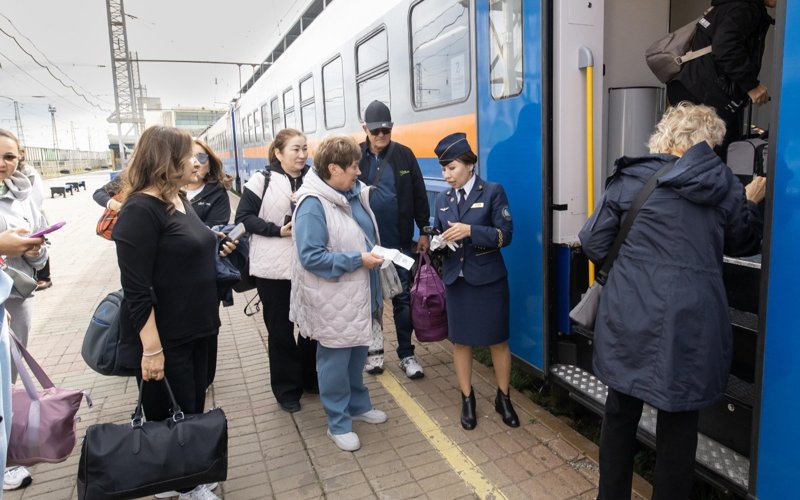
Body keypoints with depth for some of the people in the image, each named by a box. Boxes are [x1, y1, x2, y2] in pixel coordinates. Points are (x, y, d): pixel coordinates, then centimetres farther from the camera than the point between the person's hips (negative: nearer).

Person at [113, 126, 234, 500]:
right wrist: (151, 348, -24)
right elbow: (135, 289, -22)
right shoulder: (140, 210, -19)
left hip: (195, 328, 9)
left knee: (195, 410, 20)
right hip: (165, 337, -9)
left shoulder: (180, 200, 8)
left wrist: (217, 249, 9)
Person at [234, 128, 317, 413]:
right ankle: (286, 389, 25)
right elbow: (243, 217, -5)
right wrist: (278, 230, -16)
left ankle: (310, 379, 35)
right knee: (280, 330, 9)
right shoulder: (262, 180, -6)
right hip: (273, 268, -3)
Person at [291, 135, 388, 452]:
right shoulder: (313, 205, -20)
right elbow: (311, 257, -24)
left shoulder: (354, 194, 5)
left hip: (359, 295, 8)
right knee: (335, 360, 7)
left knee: (357, 355, 22)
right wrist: (358, 260, -23)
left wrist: (373, 255, 4)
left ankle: (358, 405, 42)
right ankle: (338, 423, 24)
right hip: (333, 302, -8)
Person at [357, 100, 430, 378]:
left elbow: (419, 196, 3)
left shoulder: (404, 155, -1)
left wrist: (424, 232, 3)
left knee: (403, 299, 7)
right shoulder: (355, 157, -2)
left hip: (399, 242, 0)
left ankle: (406, 354, 20)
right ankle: (374, 349, 30)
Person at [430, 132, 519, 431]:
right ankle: (467, 399, 26)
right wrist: (438, 242, -12)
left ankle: (503, 398, 26)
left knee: (498, 340, 7)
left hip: (488, 279, -4)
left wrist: (470, 230, -24)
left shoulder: (493, 192, -6)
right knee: (460, 341, 10)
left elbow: (505, 235, -12)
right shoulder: (443, 199, 7)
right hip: (456, 280, 4)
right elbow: (439, 235, 12)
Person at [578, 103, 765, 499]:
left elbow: (593, 243, -1)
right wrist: (748, 203, 29)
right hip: (691, 321, 0)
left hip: (629, 317, 1)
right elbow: (740, 242, 16)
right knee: (679, 419, 14)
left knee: (621, 410, 17)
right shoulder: (722, 181, 2)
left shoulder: (630, 179, -1)